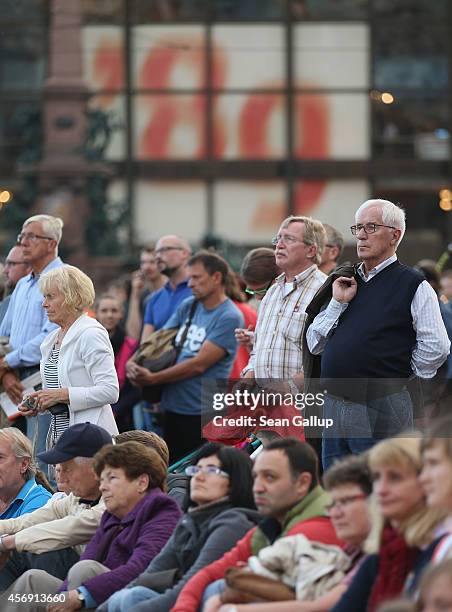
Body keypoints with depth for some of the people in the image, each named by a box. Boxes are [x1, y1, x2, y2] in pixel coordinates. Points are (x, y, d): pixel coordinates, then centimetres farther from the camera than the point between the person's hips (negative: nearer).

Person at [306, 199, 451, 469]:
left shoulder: (413, 285, -5)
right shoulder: (347, 282, 16)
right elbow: (314, 344, 13)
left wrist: (398, 374, 0)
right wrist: (338, 303, 1)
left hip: (380, 412, -7)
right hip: (334, 405, 7)